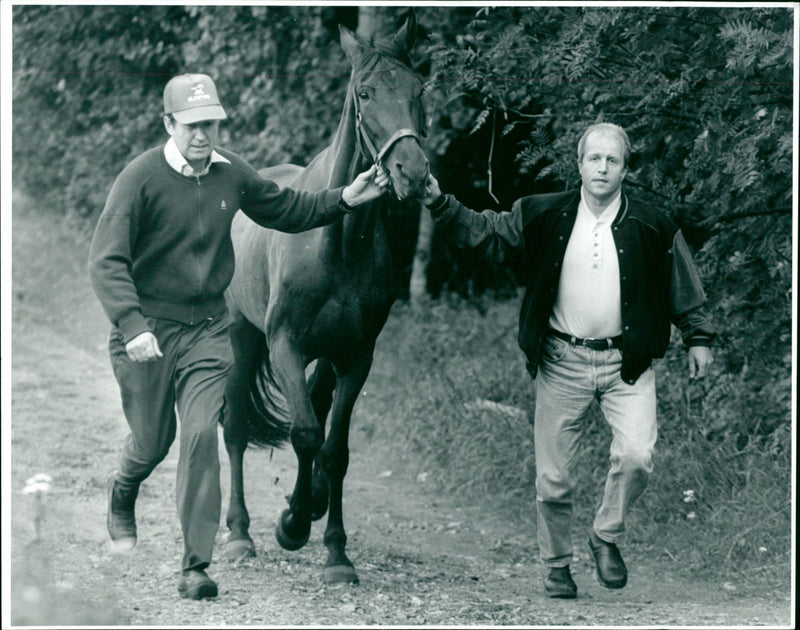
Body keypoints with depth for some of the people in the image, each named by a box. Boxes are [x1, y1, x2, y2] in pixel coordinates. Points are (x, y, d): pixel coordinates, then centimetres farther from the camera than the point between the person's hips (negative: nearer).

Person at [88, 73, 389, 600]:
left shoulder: (231, 173, 1)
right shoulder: (142, 177, -15)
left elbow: (286, 210, 18)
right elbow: (106, 261, -18)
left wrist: (343, 200, 3)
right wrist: (132, 326, -30)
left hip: (208, 329, 3)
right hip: (147, 329, -3)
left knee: (202, 435, -11)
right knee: (153, 442, 10)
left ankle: (197, 565, -7)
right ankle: (122, 495, 48)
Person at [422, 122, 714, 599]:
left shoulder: (652, 227, -1)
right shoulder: (545, 216, 0)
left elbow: (683, 287, 10)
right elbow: (484, 233, 5)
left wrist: (699, 338, 10)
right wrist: (440, 203, -5)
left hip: (626, 362, -1)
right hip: (562, 362, 1)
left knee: (637, 456, -20)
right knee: (554, 476, 3)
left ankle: (608, 535, 6)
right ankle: (557, 563, 24)